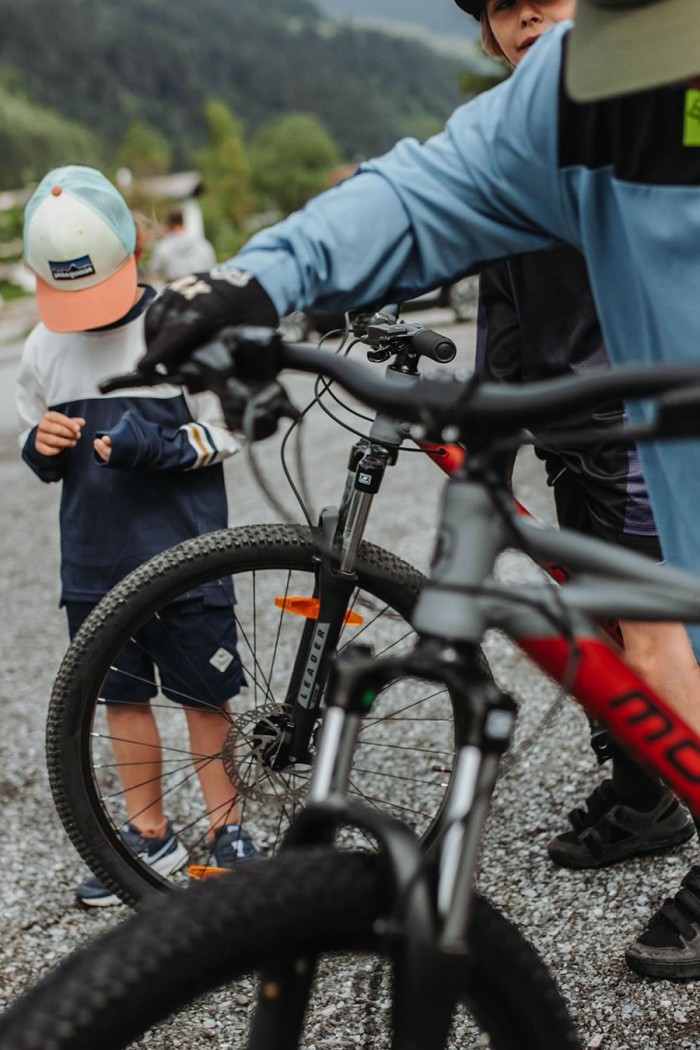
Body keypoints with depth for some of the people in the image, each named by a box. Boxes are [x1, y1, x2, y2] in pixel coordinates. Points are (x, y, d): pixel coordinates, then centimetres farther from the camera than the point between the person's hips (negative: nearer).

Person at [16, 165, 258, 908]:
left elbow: (224, 434, -6)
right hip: (94, 559, 4)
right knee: (121, 694, 12)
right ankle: (149, 834, 27)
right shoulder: (43, 347, 3)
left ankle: (225, 826, 23)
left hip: (183, 551, -4)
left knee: (205, 693, 6)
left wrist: (159, 447, -23)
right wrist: (42, 447, -11)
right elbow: (42, 459, 12)